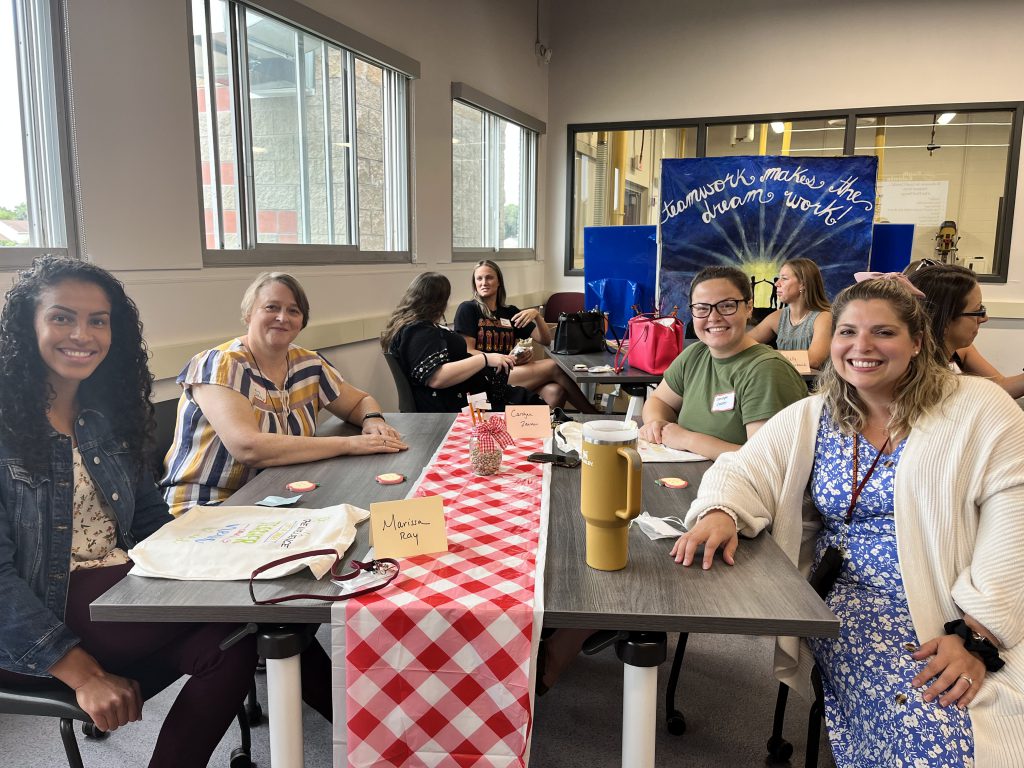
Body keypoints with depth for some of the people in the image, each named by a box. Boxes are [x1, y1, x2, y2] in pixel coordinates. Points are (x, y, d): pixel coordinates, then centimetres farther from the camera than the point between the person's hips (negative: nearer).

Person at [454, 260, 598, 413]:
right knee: (553, 367, -19)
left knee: (555, 391, -29)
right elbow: (467, 352, -4)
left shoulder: (510, 312, 19)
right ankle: (593, 416, -7)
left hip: (513, 371, 5)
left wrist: (537, 315, -5)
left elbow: (545, 341, 15)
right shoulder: (467, 309, 5)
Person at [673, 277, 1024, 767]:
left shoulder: (979, 410, -2)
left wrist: (976, 635, -17)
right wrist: (720, 512, -21)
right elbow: (744, 471, 3)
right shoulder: (811, 419, 8)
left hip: (965, 618, -1)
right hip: (851, 602, 1)